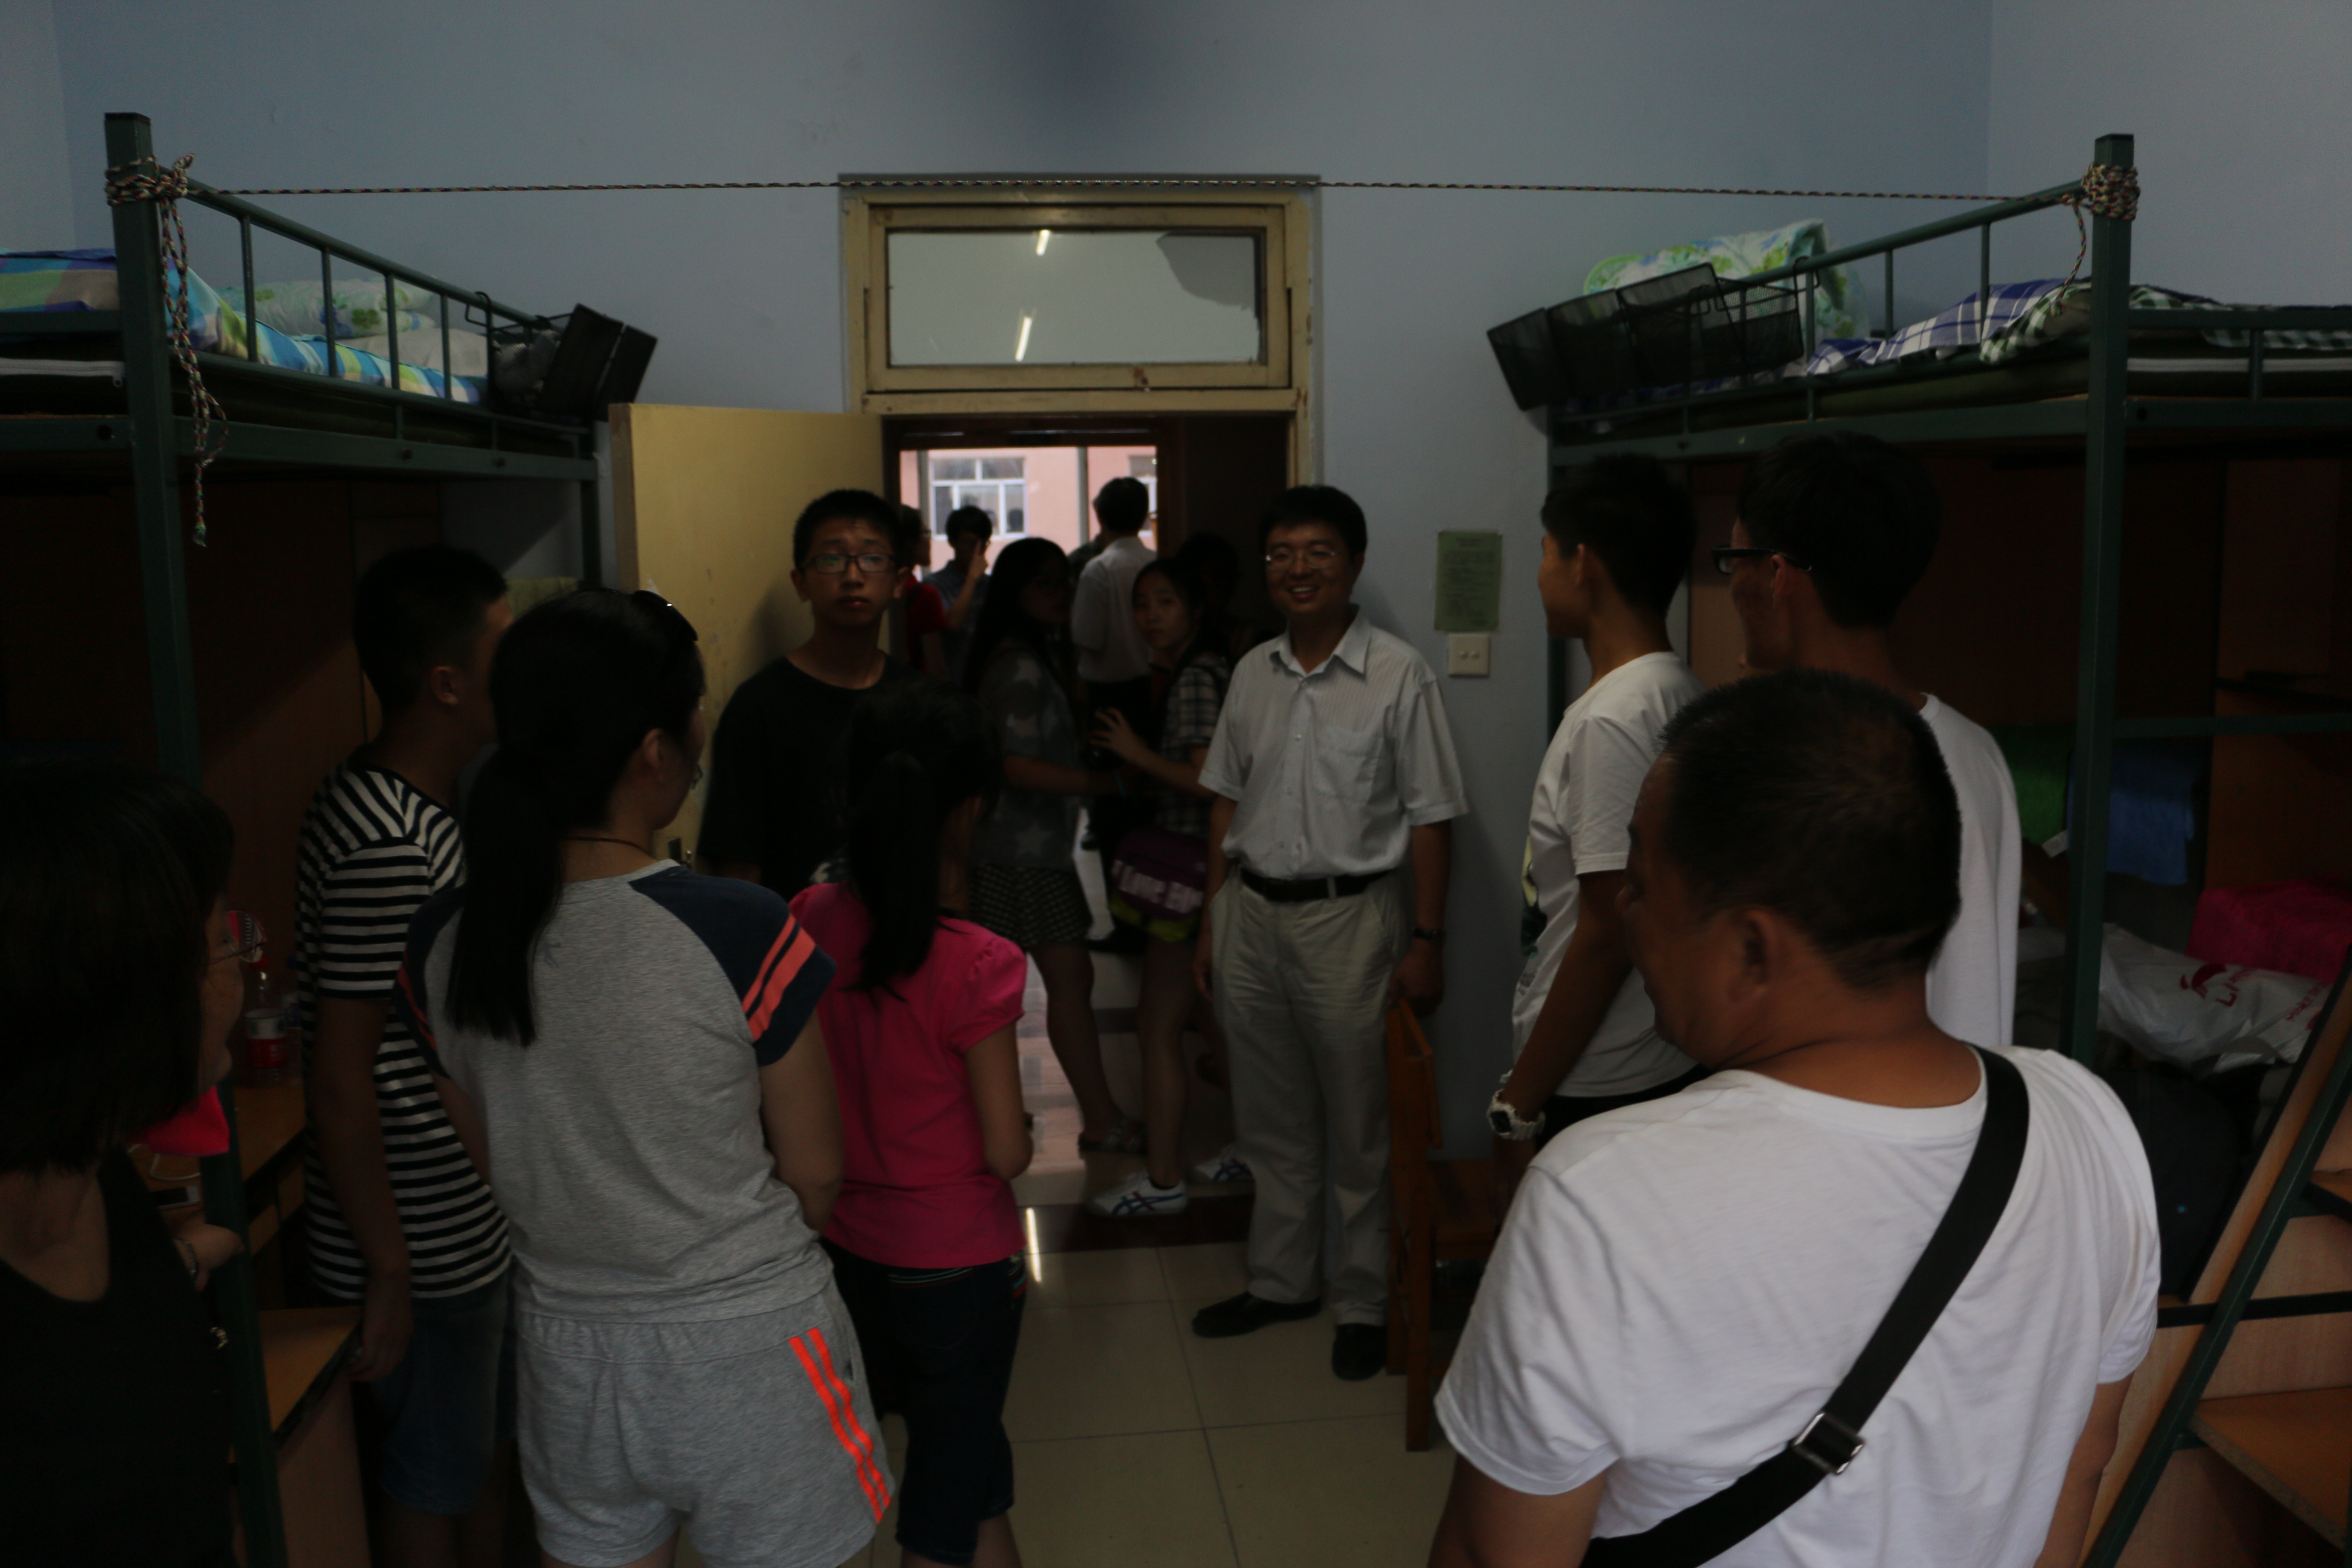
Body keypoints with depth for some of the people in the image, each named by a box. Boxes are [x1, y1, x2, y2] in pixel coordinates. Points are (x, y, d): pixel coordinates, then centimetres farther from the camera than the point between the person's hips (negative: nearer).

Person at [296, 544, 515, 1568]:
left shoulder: (409, 803, 4)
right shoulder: (384, 846, -27)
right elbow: (341, 1083, -24)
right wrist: (389, 1272, -18)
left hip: (470, 1213, 9)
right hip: (428, 1242, -9)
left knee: (485, 1446, 24)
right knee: (436, 1479, 11)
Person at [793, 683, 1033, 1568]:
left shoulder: (809, 922, -11)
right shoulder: (976, 965, -26)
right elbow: (1005, 1154, -19)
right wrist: (1016, 1135, 3)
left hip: (844, 1245, 5)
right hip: (957, 1261, -5)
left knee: (964, 1439, 28)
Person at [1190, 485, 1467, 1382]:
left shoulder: (1399, 676, -8)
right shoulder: (1253, 673, 7)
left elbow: (1430, 819, -8)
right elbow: (1228, 802, 12)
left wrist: (1426, 942, -12)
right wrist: (1212, 923, 10)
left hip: (1349, 914, -5)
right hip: (1251, 912, 5)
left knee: (1358, 1130, 6)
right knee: (1271, 1123, 16)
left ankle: (1363, 1304, 23)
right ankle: (1279, 1282, 33)